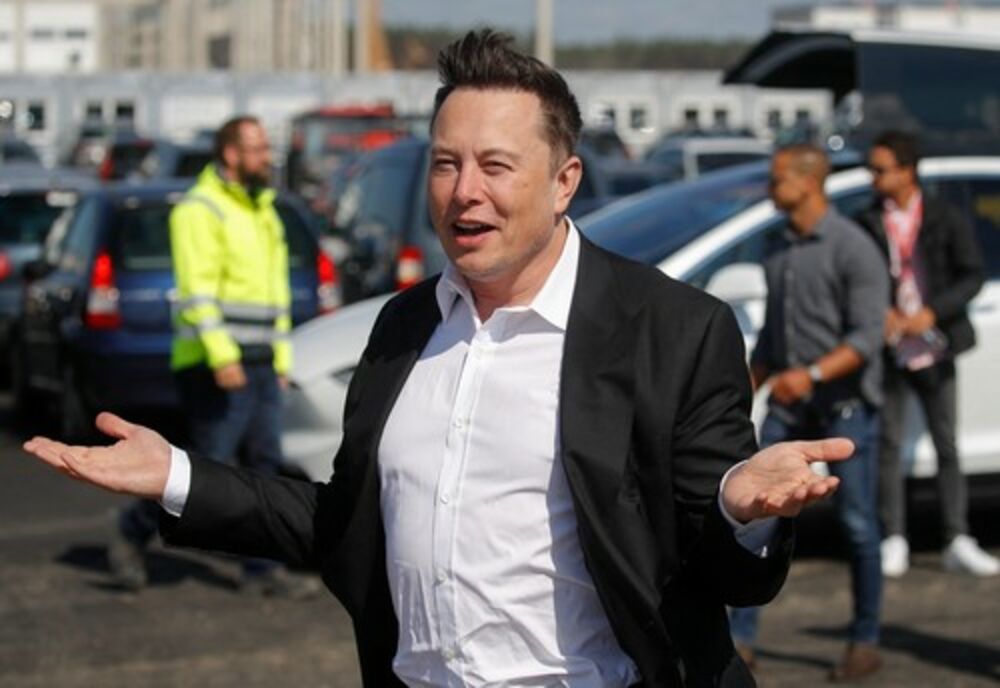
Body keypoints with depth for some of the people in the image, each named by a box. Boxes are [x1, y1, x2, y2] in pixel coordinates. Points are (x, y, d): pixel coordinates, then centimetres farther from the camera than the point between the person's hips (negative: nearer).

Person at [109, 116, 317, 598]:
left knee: (265, 466, 3)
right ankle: (131, 534, 12)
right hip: (215, 365, -8)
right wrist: (220, 354, -26)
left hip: (259, 363, 8)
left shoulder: (263, 213, 19)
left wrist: (281, 358, 19)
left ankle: (261, 569, 6)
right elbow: (197, 289, -17)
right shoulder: (200, 210, -8)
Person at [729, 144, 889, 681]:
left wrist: (812, 374, -30)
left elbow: (867, 337, -17)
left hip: (845, 402, -6)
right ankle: (740, 639, -1)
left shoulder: (853, 249, -9)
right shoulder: (782, 254, 14)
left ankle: (865, 644, 13)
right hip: (789, 405, 6)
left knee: (856, 522, 1)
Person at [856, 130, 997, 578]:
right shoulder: (867, 225, 3)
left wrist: (931, 314, -16)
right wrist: (878, 313, -16)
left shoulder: (945, 220, 0)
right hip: (887, 350, 0)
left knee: (947, 445, 4)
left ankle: (958, 541, 9)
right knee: (889, 444, 2)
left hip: (933, 348, 0)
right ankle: (894, 541, 10)